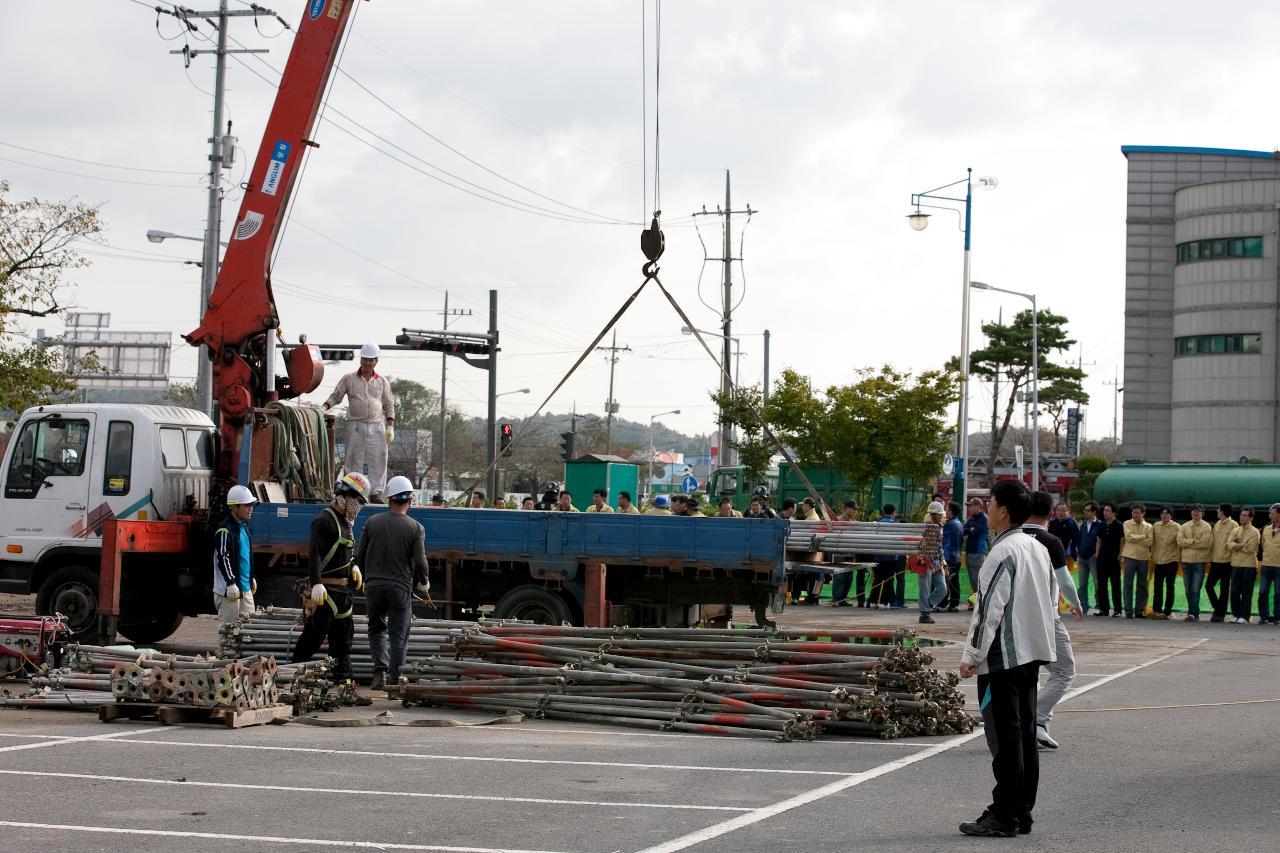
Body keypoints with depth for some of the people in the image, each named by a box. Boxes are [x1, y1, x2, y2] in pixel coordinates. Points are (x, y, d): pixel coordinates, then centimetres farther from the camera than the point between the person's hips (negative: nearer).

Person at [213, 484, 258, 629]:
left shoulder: (243, 528, 15)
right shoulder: (225, 530, -16)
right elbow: (223, 559, -20)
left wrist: (251, 579, 25)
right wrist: (231, 583, -23)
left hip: (245, 588, 10)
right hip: (229, 590, -10)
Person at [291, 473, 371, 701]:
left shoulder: (345, 521, 18)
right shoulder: (324, 520, -13)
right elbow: (314, 553, -22)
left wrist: (353, 566, 15)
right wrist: (317, 584, -31)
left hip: (343, 590, 10)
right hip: (326, 590, -10)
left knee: (343, 638, 9)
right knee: (314, 637, -7)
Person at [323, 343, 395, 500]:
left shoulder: (382, 381, 12)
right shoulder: (349, 379, 8)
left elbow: (389, 405, 14)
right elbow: (335, 397, 10)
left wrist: (390, 427, 4)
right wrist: (324, 407, -10)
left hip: (377, 426, 1)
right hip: (355, 425, -1)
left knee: (377, 460, -4)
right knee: (355, 460, -4)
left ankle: (376, 492, -1)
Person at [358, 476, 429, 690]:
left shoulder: (372, 522, 0)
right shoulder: (416, 528, -5)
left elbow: (359, 557, 4)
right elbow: (420, 564, -7)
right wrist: (423, 583, 13)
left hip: (374, 585, 2)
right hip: (401, 588, -2)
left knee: (377, 629, 17)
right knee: (398, 635, 4)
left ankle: (380, 670, 0)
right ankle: (395, 679, -1)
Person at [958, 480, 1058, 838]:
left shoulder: (1003, 553, -16)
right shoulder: (1038, 549, 11)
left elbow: (989, 609, -18)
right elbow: (1052, 599, 17)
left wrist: (972, 655, -12)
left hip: (1002, 657, -9)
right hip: (1031, 654, 9)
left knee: (1004, 736, -6)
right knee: (1025, 733, 10)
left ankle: (1003, 816, -3)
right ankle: (1022, 811, 14)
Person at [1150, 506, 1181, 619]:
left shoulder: (1176, 527, -6)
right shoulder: (1155, 526, 8)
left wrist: (1178, 557, -10)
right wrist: (1152, 555, 12)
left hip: (1171, 561, -4)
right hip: (1159, 561, 4)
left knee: (1169, 588, 3)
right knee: (1158, 587, 0)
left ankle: (1167, 612, 5)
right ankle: (1156, 610, -3)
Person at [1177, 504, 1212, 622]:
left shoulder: (1206, 527, -1)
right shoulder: (1184, 527, 12)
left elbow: (1204, 543, -13)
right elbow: (1180, 541, -1)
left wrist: (1187, 543, -6)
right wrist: (1193, 541, -11)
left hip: (1199, 562, -5)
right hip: (1186, 561, 5)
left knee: (1195, 589, -10)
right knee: (1188, 589, 8)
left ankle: (1192, 613, -13)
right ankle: (1194, 614, 16)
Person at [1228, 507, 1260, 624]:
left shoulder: (1254, 532, -2)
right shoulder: (1235, 531, 13)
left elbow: (1250, 548, -13)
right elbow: (1231, 544, -2)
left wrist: (1237, 546, -4)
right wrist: (1243, 545, -13)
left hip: (1249, 566, -5)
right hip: (1236, 565, 5)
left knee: (1246, 593, -2)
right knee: (1234, 591, 5)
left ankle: (1245, 617, 1)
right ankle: (1235, 614, 15)